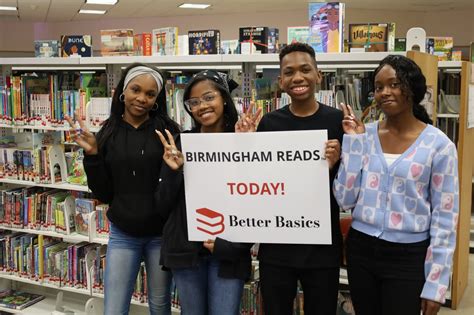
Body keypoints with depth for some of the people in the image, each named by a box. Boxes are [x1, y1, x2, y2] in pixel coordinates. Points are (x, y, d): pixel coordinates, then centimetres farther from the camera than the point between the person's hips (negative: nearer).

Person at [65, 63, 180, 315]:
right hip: (122, 235, 1)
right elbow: (103, 194, 0)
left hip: (161, 234, -1)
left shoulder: (167, 129, -6)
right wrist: (92, 154, -10)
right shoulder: (109, 133, 0)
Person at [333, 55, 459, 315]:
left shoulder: (438, 145, -8)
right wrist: (353, 140, -9)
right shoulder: (365, 135, 0)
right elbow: (345, 200, -4)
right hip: (361, 250, 3)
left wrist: (435, 284, -8)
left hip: (408, 257, -3)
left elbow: (444, 218, -6)